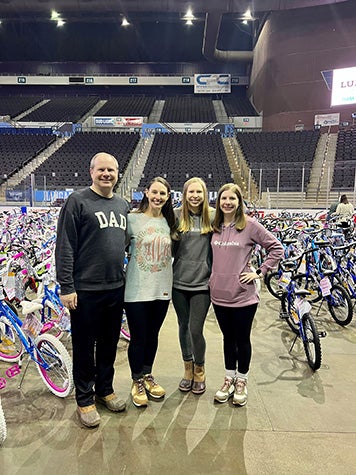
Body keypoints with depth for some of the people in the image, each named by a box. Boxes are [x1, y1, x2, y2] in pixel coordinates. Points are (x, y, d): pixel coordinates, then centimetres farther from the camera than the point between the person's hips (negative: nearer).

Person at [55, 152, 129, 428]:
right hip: (85, 290, -5)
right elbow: (65, 247, -11)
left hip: (116, 289, 6)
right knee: (84, 347, 9)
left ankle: (105, 389, 36)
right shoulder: (78, 201, -7)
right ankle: (85, 399, 27)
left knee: (109, 344, 17)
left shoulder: (123, 205, 11)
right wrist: (66, 286, -14)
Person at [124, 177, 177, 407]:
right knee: (138, 338, 7)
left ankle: (148, 375, 38)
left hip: (162, 289, 4)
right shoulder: (132, 219, -7)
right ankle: (137, 382, 29)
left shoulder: (170, 222, 7)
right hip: (137, 290, -4)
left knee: (153, 336, 17)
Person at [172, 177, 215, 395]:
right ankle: (188, 369, 36)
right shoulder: (177, 216, 2)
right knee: (183, 327, 14)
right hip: (179, 282, 2)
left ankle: (199, 371, 27)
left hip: (202, 283, -2)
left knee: (196, 330, -1)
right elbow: (171, 246, 7)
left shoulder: (213, 217, -2)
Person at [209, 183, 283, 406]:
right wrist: (213, 276, 8)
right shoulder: (214, 226, 4)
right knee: (228, 338, 18)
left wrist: (259, 272, -9)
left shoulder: (250, 225, -9)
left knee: (242, 339, 12)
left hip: (243, 294, -4)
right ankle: (229, 379, 35)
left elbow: (277, 248, -6)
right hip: (219, 294, 4)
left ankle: (242, 381, 32)